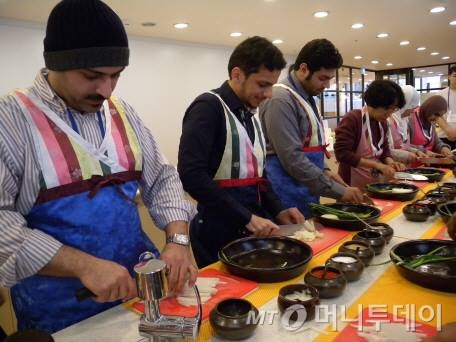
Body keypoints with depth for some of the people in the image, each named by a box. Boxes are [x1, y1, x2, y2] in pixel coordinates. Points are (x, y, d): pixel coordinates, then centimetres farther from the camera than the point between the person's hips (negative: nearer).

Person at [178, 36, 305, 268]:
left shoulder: (250, 115, 10)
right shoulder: (208, 107, -15)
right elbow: (191, 175, -25)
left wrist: (277, 210, 5)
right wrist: (247, 217, -23)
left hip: (251, 230, 8)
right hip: (218, 233, -8)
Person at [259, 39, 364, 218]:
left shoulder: (306, 97, 11)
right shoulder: (281, 99, -19)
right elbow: (292, 158, -24)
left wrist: (324, 171, 5)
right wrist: (338, 191, -19)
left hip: (306, 192, 9)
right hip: (288, 196, -9)